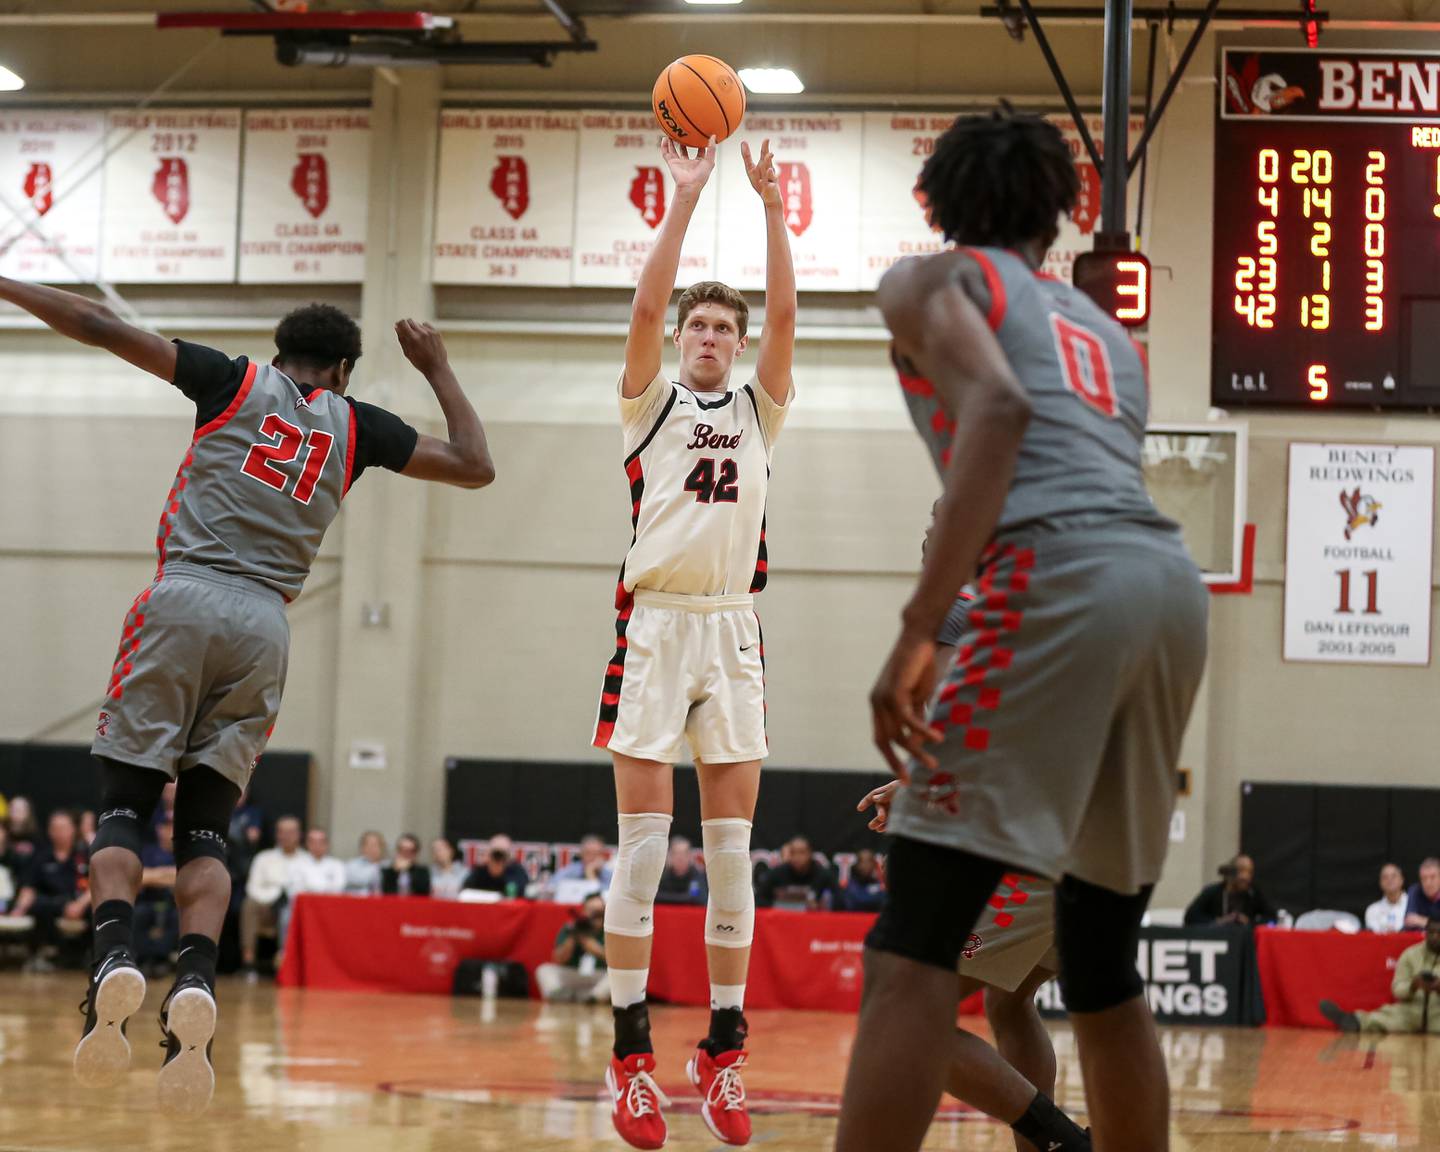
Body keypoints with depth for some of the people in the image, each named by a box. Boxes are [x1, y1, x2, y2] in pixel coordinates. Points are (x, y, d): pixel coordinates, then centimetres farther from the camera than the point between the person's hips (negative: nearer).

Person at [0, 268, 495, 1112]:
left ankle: (116, 953, -23)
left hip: (183, 599, -1)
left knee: (126, 802, 3)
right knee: (207, 822, 6)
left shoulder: (235, 381, 12)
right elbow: (476, 467, 22)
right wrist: (439, 369, 32)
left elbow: (102, 328, 7)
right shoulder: (356, 426, 15)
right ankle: (196, 981, -18)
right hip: (263, 624, 1)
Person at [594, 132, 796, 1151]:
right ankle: (632, 1056, -5)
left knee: (732, 852, 1)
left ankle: (724, 1053, 5)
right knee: (643, 848, -6)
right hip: (656, 621, -3)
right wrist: (686, 201, -13)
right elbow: (646, 306, -8)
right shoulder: (651, 402, 8)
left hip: (734, 629, 3)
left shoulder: (758, 410, 14)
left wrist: (773, 206, -8)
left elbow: (786, 313, 0)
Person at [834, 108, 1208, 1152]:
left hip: (1062, 580, -7)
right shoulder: (1103, 326, 31)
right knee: (1102, 968, 16)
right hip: (1173, 584, 7)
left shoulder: (933, 280, 12)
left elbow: (999, 407, -9)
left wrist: (918, 630, -15)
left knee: (914, 944, -9)